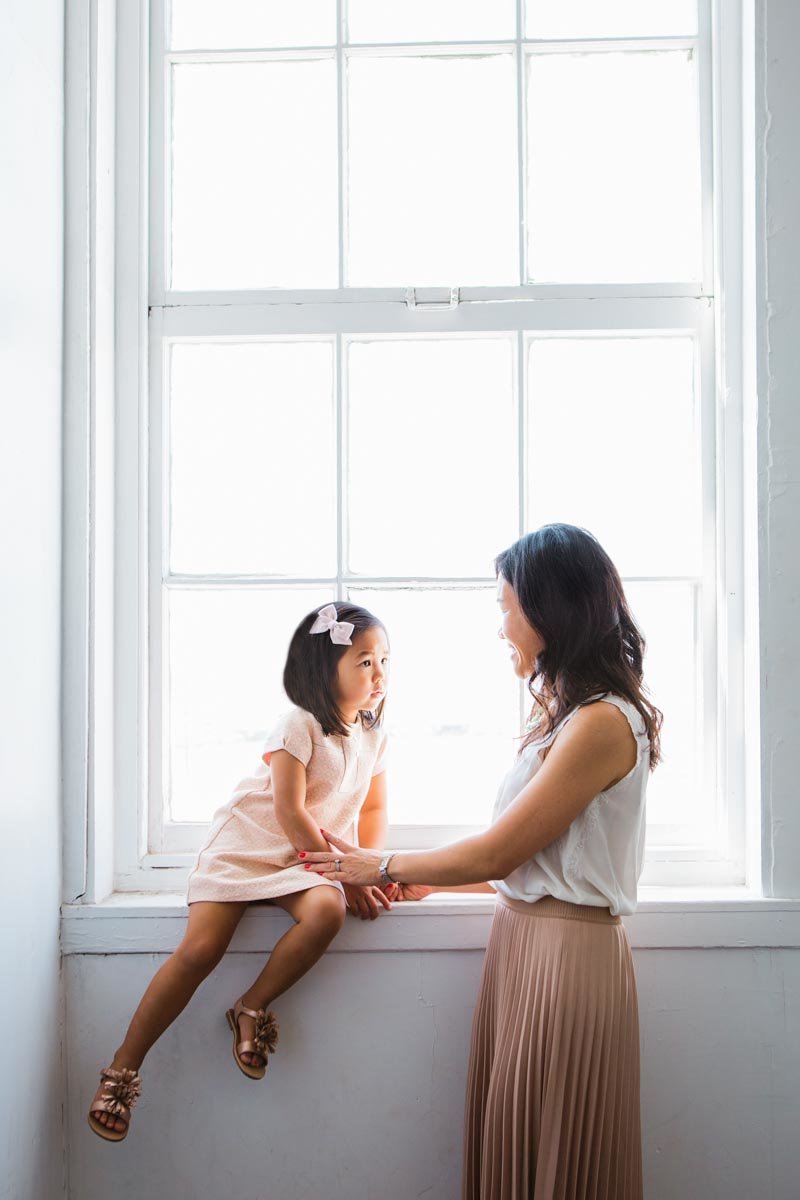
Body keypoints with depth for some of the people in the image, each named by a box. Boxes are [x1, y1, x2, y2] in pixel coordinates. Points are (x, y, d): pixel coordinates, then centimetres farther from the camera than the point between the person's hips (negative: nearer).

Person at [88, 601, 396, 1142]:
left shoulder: (375, 736, 6)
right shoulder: (300, 725, -14)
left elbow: (374, 808, 15)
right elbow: (289, 813, -17)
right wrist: (346, 875, -18)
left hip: (306, 860, 5)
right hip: (245, 847, -4)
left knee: (327, 912, -30)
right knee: (200, 949, -20)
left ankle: (253, 1007, -9)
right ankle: (124, 1067, -3)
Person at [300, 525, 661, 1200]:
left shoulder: (602, 722, -18)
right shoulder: (569, 714, 13)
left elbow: (497, 852, -15)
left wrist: (383, 867, -3)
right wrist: (433, 882, 15)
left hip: (565, 950, -9)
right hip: (526, 938, 9)